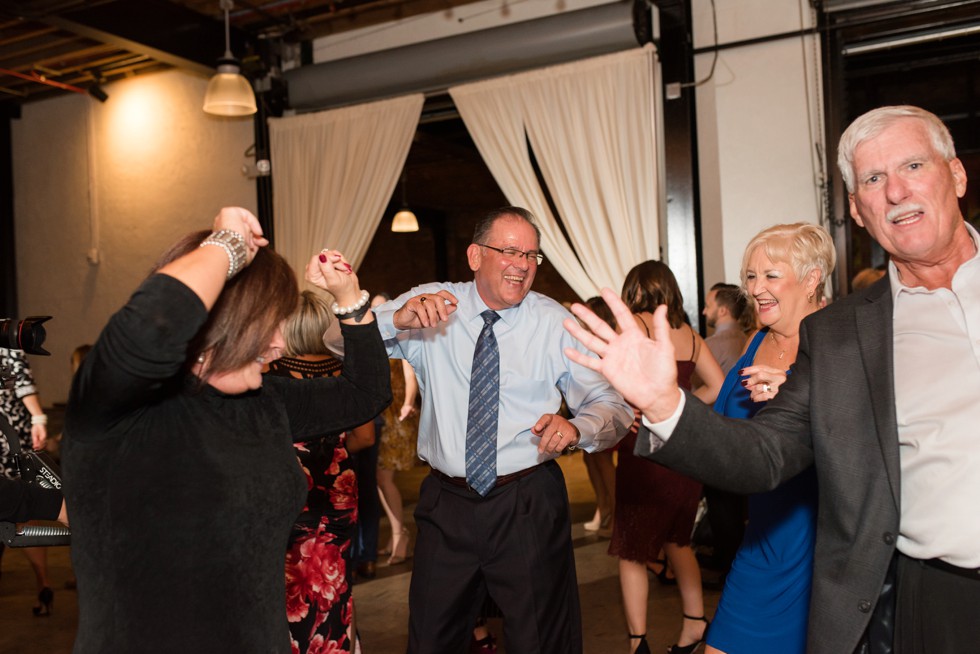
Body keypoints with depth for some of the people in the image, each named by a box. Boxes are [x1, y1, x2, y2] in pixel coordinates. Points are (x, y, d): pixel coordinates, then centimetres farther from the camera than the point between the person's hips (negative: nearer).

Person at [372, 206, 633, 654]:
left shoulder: (556, 324, -2)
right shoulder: (429, 306, -2)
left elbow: (613, 405, -4)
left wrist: (576, 428, -26)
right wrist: (397, 319, -31)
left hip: (529, 507, -1)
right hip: (446, 503, 1)